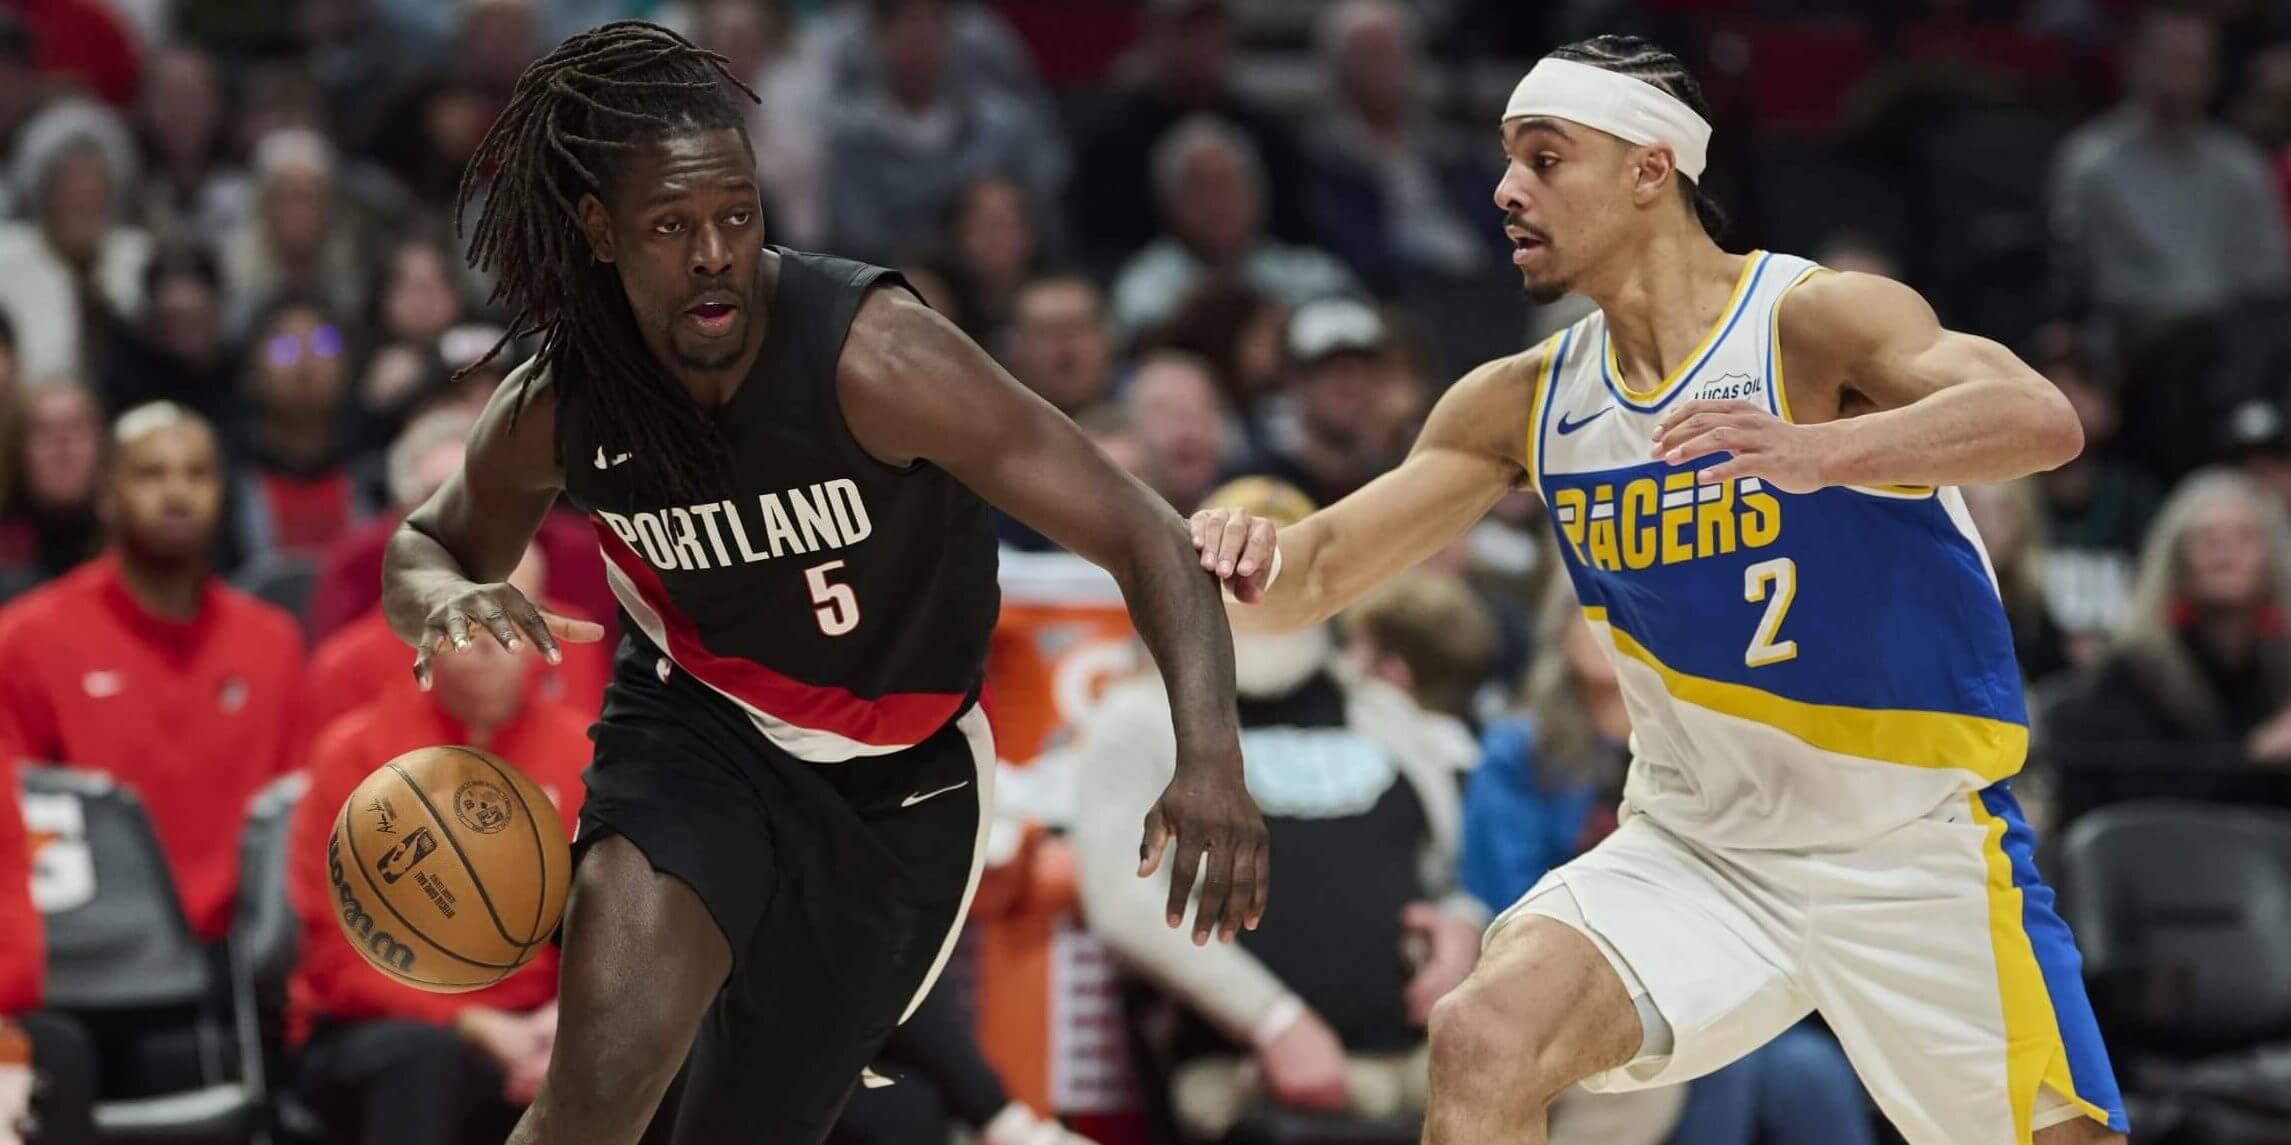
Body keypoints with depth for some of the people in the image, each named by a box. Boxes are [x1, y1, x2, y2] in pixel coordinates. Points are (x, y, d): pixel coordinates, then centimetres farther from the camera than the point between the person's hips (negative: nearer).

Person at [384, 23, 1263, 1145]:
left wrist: (1211, 758, -45)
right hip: (692, 731, 1)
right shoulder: (554, 415, -16)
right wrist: (445, 599, -20)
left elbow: (1140, 535, -29)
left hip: (894, 778, 0)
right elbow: (424, 546, 7)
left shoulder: (871, 358, -29)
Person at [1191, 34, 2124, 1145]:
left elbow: (2041, 419, -34)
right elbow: (1316, 573, 2)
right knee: (1483, 1039, -21)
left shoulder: (1817, 323, -17)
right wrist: (1246, 559, -23)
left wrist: (1820, 453, -52)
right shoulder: (1523, 404, 1)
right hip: (1693, 846, 4)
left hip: (1912, 846, -3)